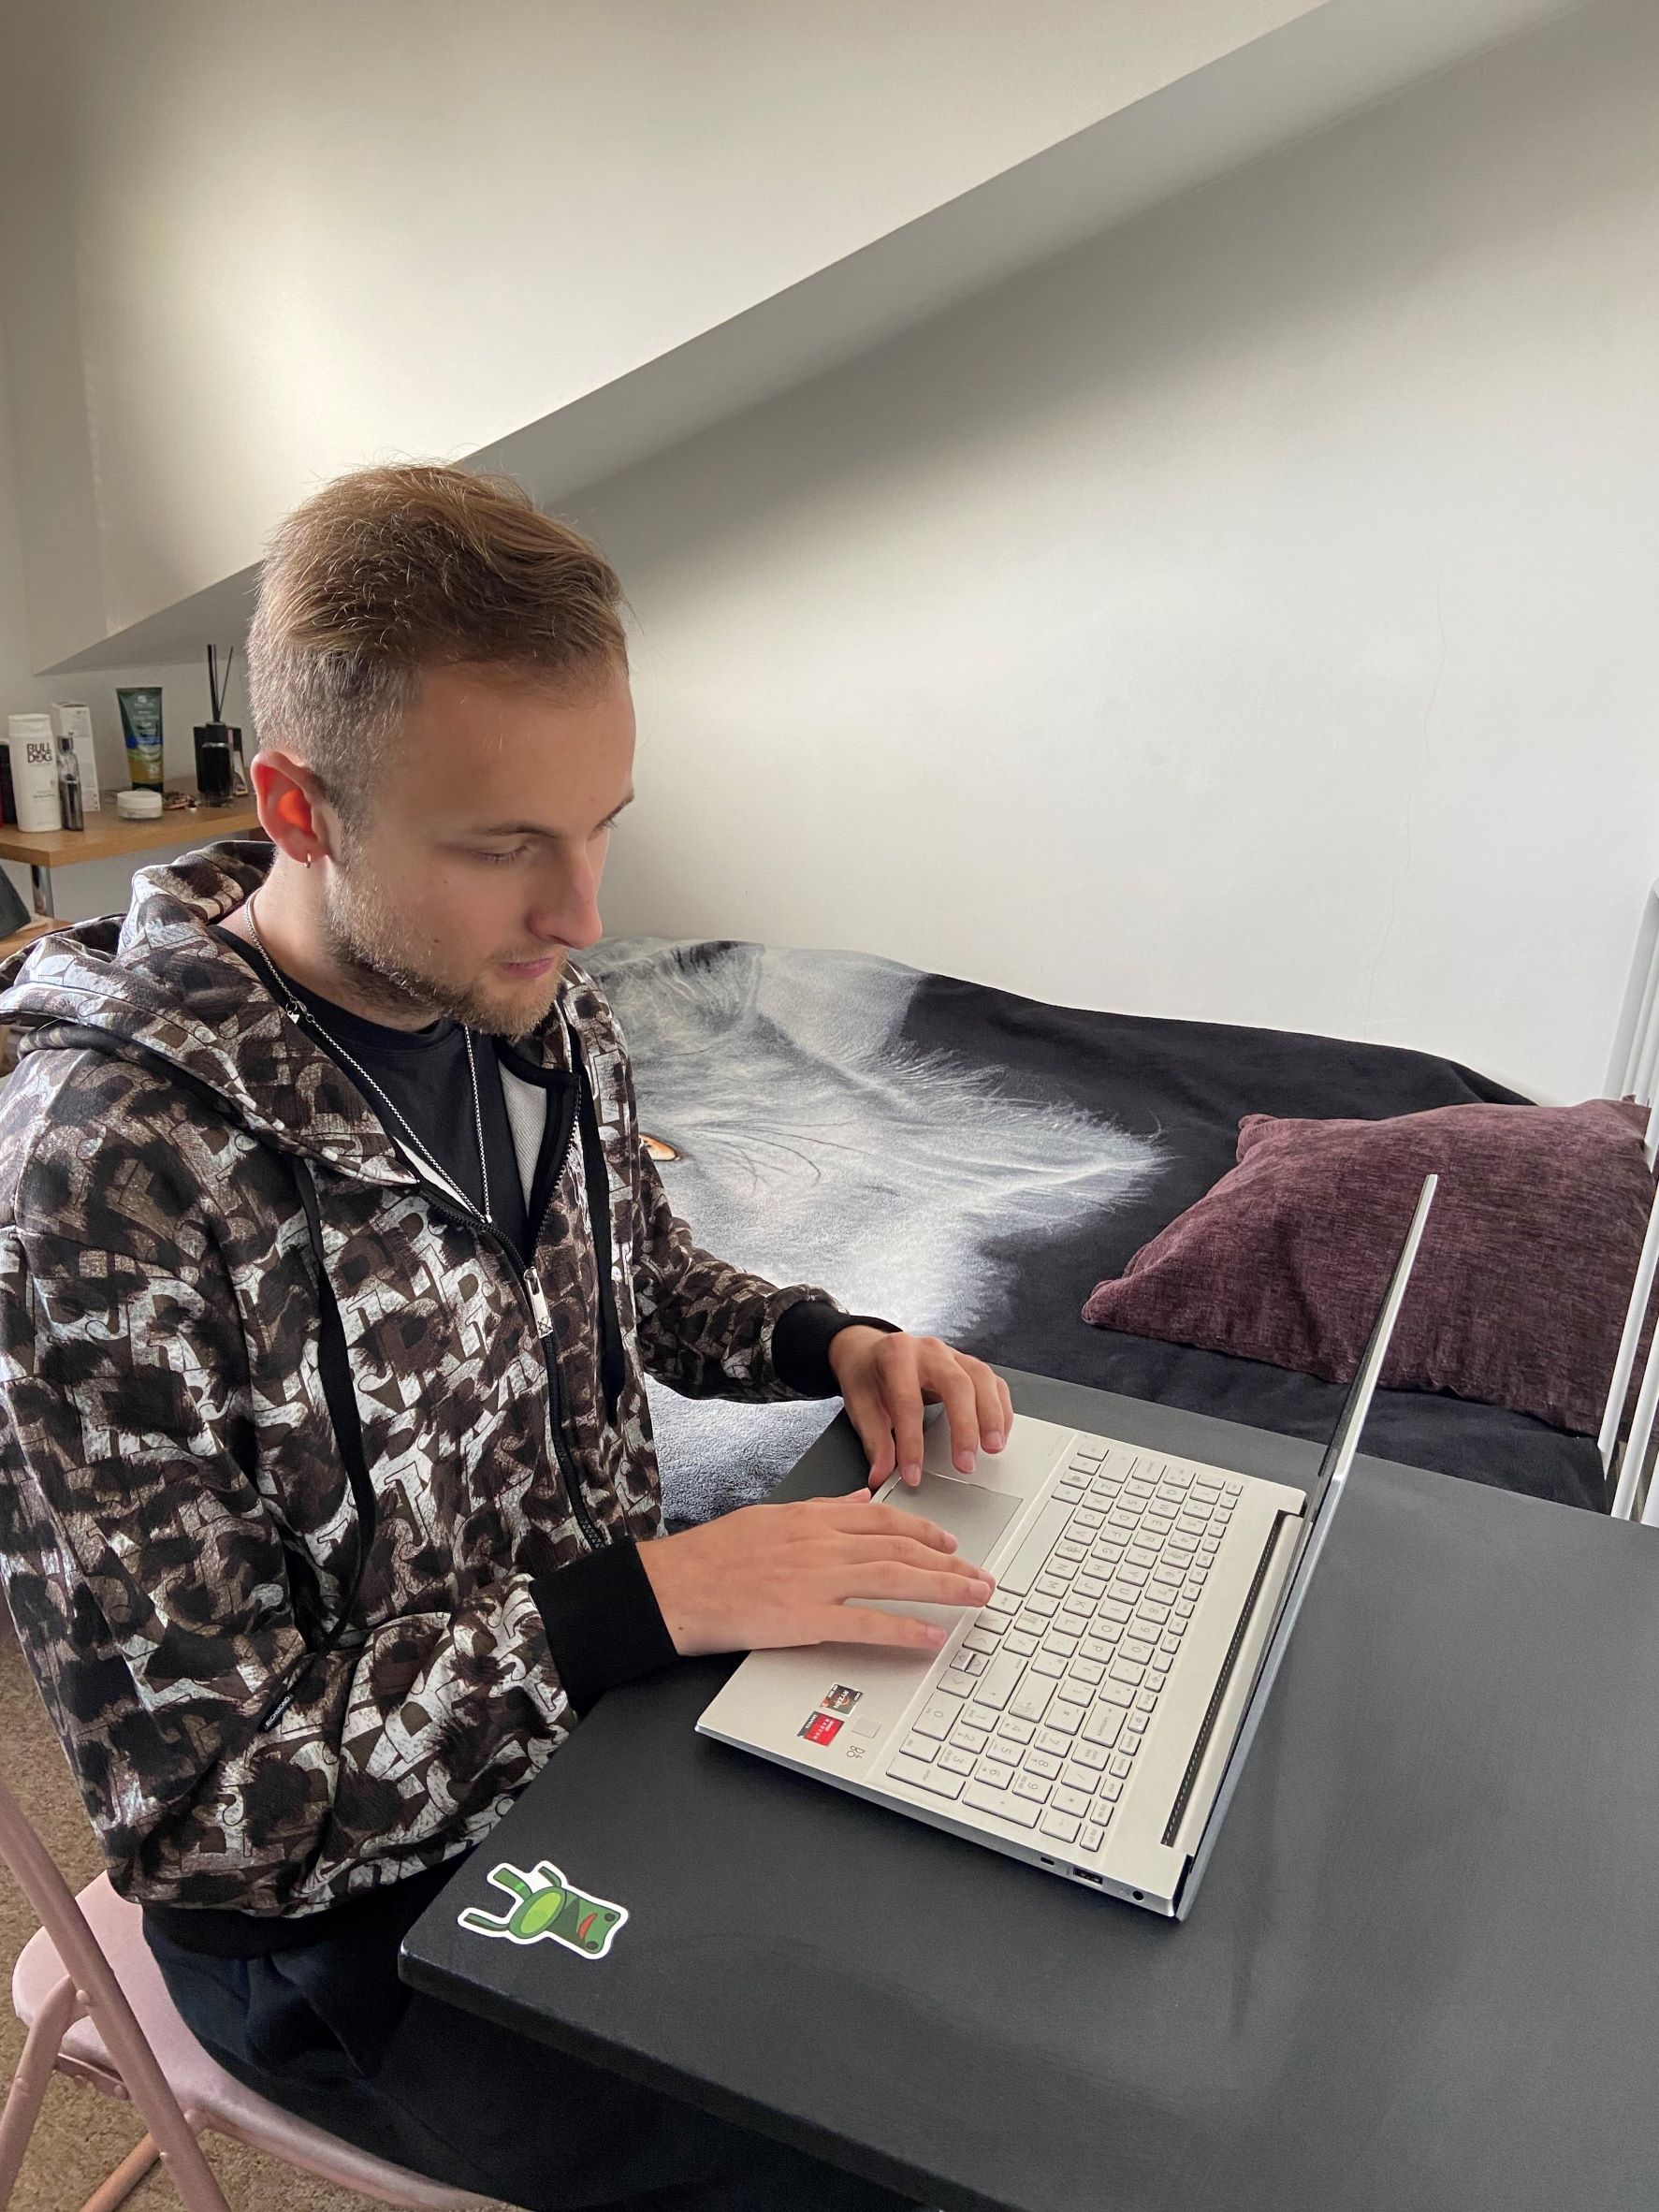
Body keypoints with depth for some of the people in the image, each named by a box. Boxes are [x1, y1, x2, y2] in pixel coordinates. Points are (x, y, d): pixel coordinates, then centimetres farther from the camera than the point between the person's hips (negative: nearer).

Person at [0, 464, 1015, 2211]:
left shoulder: (543, 1016, -8)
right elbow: (193, 1803, -24)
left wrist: (833, 1340, -8)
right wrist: (650, 1593, -30)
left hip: (612, 1690, 6)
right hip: (354, 1915, -5)